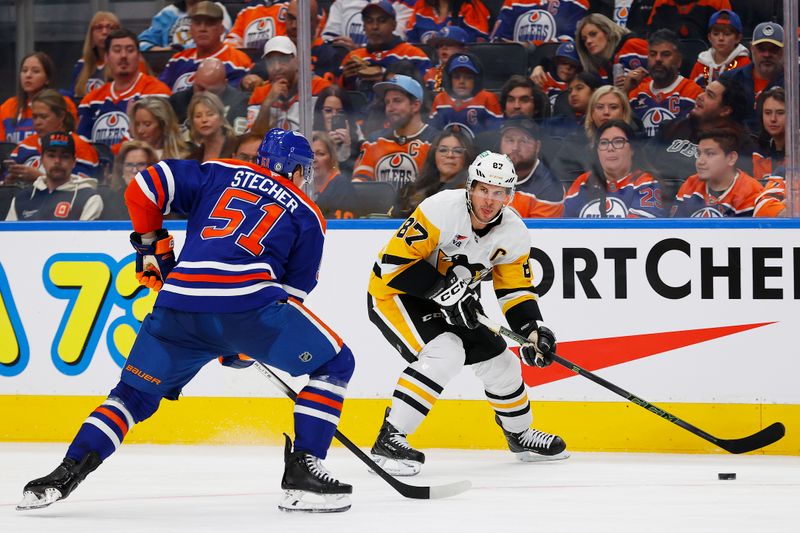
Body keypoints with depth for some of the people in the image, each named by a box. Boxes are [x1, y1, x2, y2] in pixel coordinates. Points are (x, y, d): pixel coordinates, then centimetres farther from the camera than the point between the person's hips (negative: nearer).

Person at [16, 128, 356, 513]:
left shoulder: (219, 174, 24)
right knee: (334, 364, 13)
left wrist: (151, 244, 28)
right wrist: (243, 346, 26)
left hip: (179, 303, 3)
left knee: (133, 394, 21)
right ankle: (301, 473, 2)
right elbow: (294, 291, 18)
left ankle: (65, 474, 7)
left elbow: (144, 187, 14)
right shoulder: (307, 215, 20)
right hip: (248, 301, -3)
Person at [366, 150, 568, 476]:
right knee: (445, 352, -30)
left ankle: (520, 435, 37)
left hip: (451, 304, 7)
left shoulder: (514, 234, -7)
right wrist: (444, 290, -31)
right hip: (392, 292, -7)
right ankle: (389, 440, -28)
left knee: (498, 360, 9)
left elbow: (516, 290, 0)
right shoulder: (441, 210, -28)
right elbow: (395, 262, -28)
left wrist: (534, 330, -16)